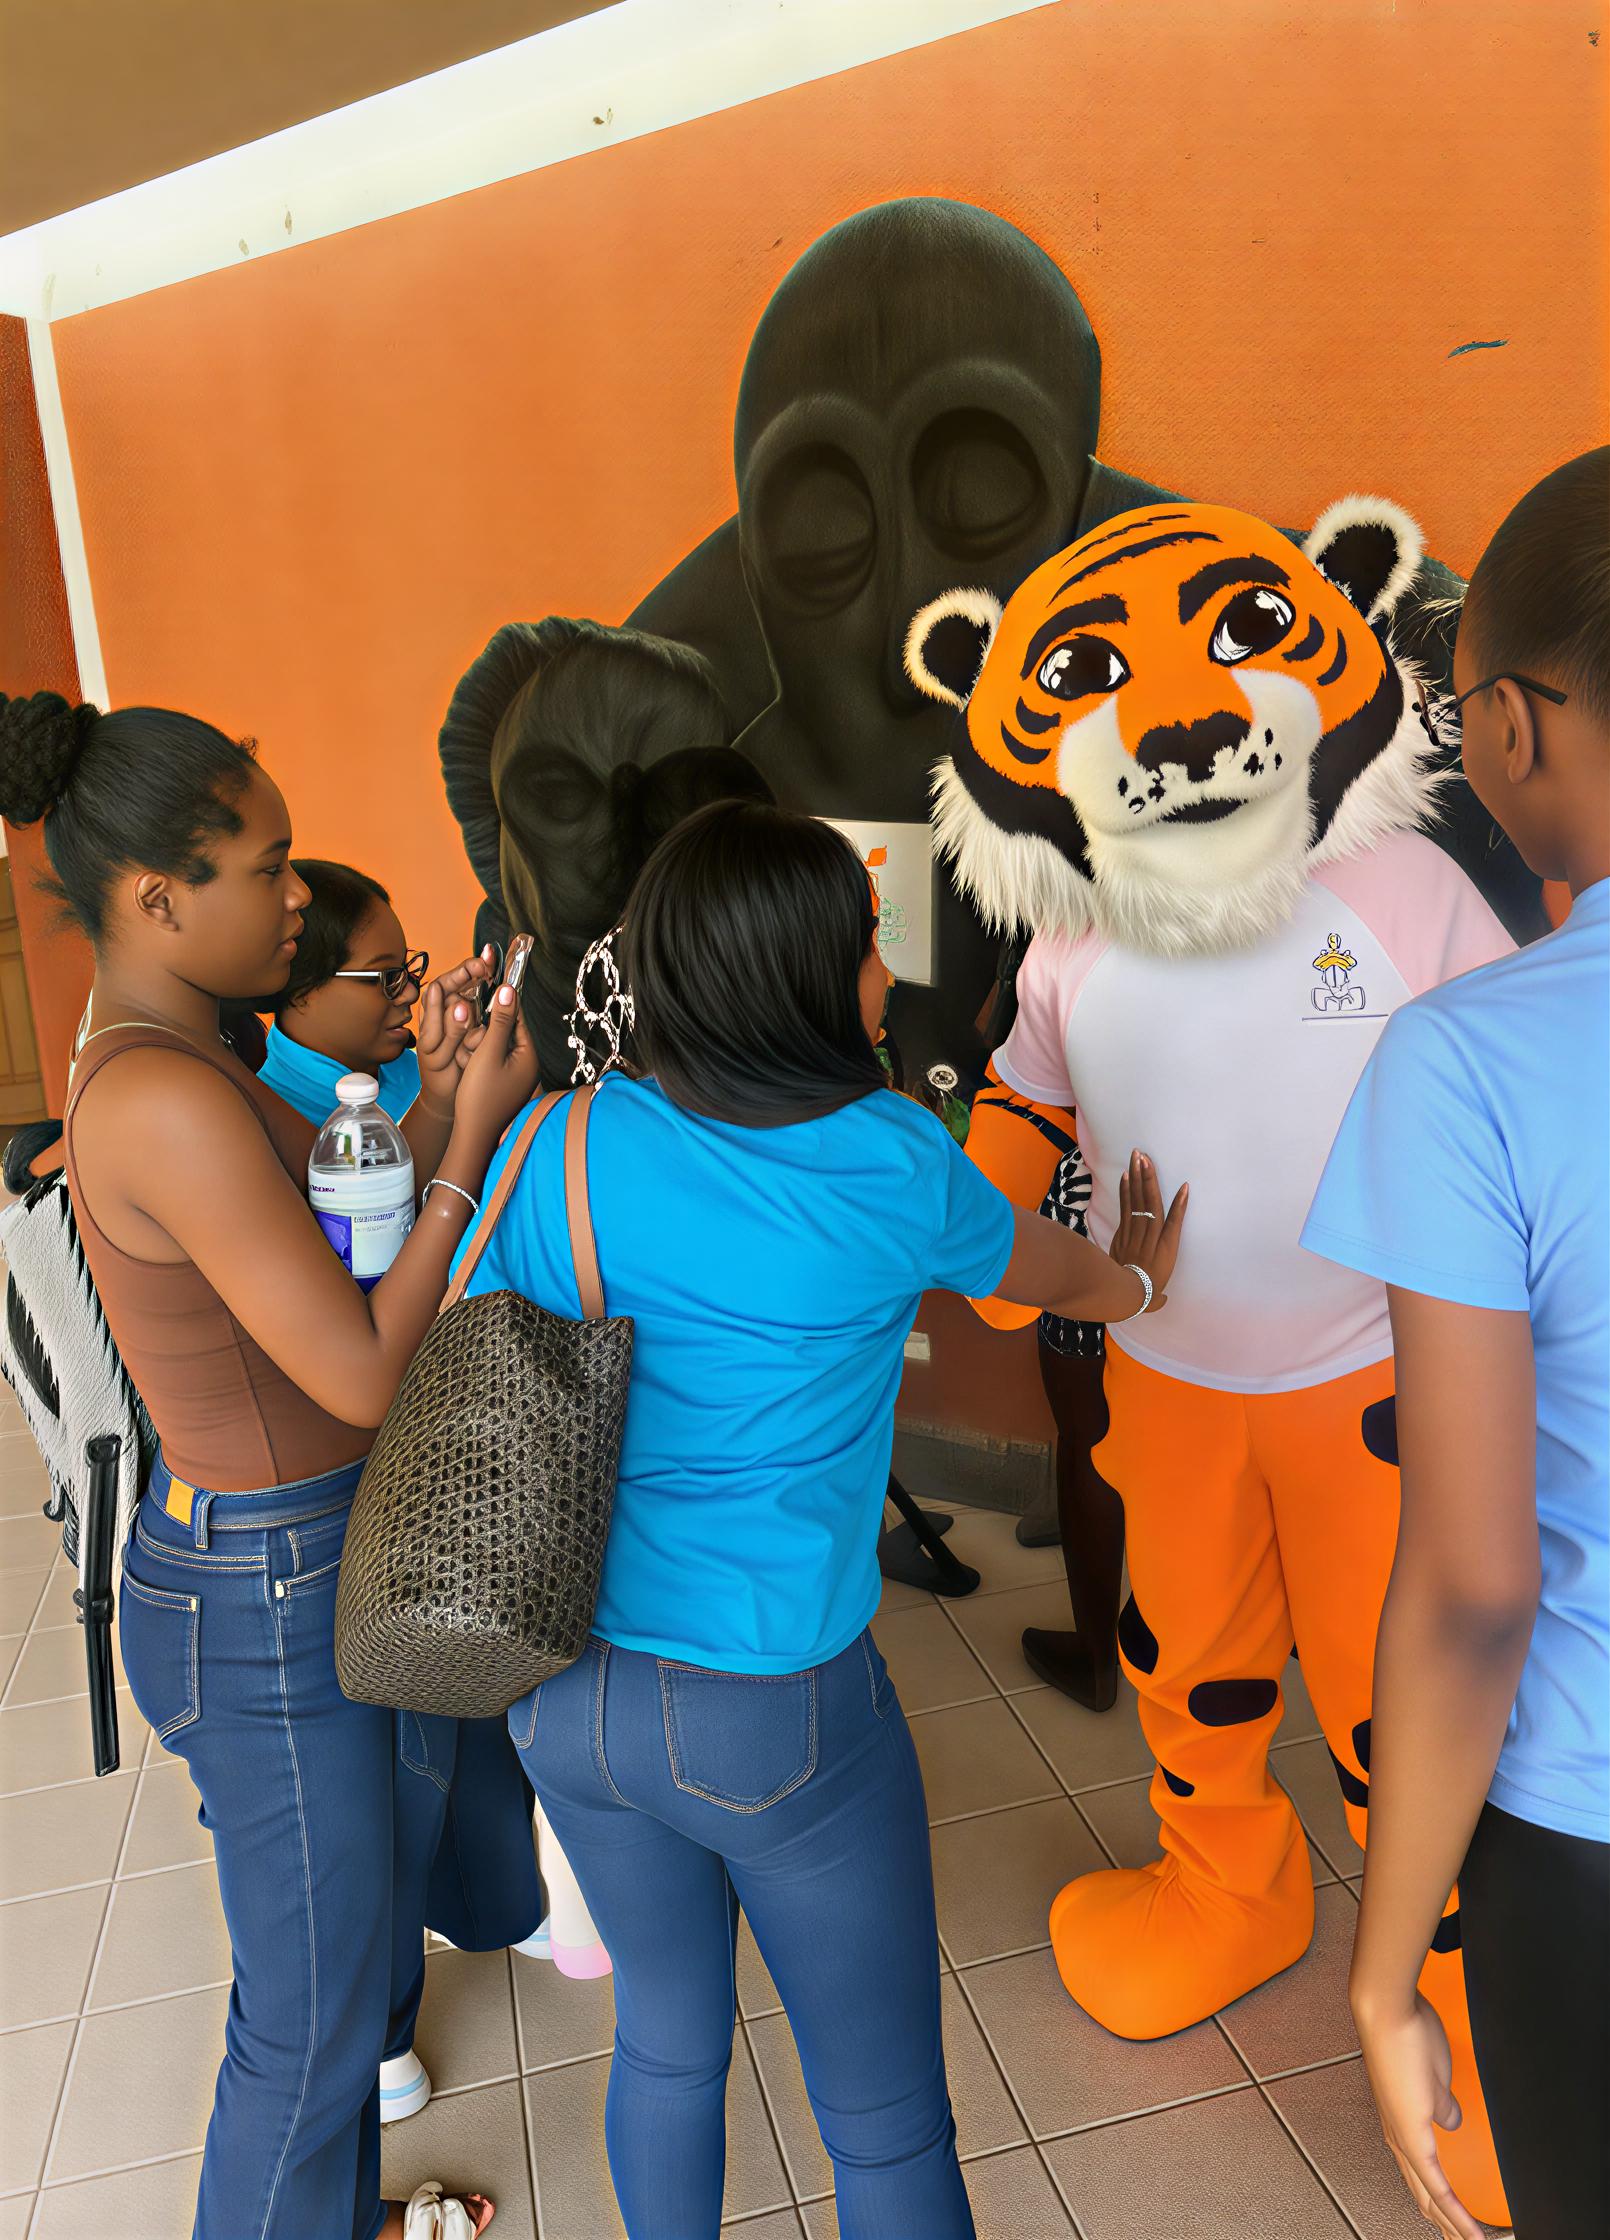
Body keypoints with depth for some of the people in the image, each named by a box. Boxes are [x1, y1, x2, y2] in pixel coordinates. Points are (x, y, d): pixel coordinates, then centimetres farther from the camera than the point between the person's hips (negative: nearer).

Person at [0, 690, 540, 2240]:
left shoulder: (151, 1060, 3)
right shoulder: (167, 1101, -28)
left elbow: (338, 1266, 7)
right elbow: (361, 1375, -25)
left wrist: (434, 1098, -4)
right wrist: (477, 1134, -20)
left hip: (298, 1559, 10)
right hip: (265, 1616, -10)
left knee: (338, 1936, 30)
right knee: (313, 2016, 13)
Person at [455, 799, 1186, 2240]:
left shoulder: (559, 1145, -9)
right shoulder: (893, 1161, -14)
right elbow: (1050, 1273, 6)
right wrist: (1139, 1280, 28)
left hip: (569, 1687, 5)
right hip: (777, 1710, -4)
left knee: (667, 2040, 29)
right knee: (888, 2122, 19)